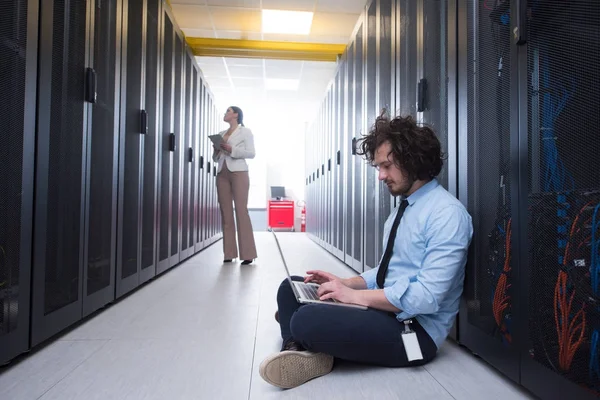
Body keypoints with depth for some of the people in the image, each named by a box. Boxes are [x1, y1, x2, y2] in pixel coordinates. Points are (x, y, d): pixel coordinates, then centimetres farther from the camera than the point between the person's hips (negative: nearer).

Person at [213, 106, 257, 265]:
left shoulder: (245, 131, 6)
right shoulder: (220, 134, 20)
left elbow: (251, 153, -5)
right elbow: (215, 158, 20)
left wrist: (232, 150, -15)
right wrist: (217, 150, -1)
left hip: (239, 172, -5)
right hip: (222, 174, 6)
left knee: (241, 211, -10)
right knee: (226, 213, 1)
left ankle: (247, 254, -9)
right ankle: (229, 253, 4)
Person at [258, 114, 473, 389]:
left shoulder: (447, 214, -17)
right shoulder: (402, 208, 13)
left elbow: (427, 297, -25)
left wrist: (355, 295, -21)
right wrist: (346, 283, 1)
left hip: (415, 329, -10)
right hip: (385, 310, 10)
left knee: (306, 320, -31)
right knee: (290, 288, 7)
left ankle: (309, 352, -1)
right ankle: (297, 351, -16)